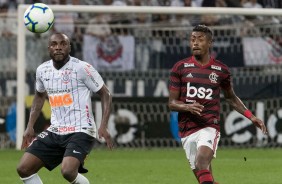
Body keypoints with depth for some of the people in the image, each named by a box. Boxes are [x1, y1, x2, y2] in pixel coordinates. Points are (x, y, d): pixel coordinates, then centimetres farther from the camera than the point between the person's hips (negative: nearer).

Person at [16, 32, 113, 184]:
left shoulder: (82, 68, -11)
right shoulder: (42, 70, 6)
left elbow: (105, 94, -4)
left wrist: (103, 126, -15)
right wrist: (30, 126, 18)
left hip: (80, 132, -6)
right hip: (55, 132, 6)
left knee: (67, 171, -30)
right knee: (23, 169, -3)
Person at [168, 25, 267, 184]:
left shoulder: (221, 70, 6)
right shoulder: (180, 68, 5)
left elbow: (231, 98, 22)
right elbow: (172, 103, 4)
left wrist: (251, 116, 11)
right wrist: (188, 107, -17)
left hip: (209, 127, -2)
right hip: (187, 131, 2)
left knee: (202, 162, -30)